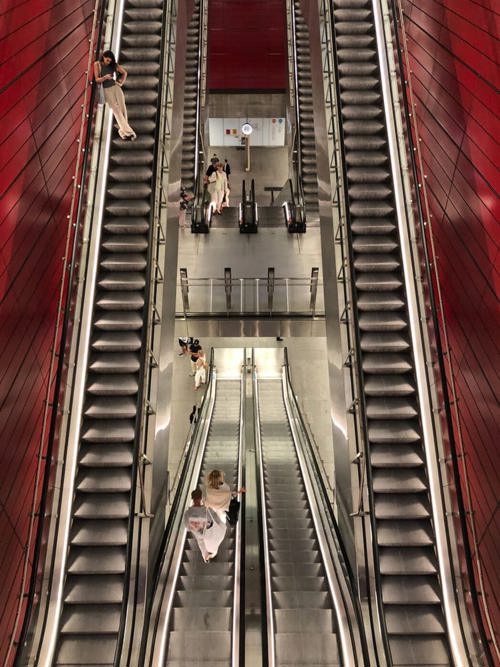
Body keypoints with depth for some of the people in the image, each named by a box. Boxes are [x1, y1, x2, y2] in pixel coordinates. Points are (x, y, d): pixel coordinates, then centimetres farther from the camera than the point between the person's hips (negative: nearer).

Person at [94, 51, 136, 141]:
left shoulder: (114, 65, 6)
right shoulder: (97, 64, -3)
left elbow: (124, 72, 19)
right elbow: (97, 80, -8)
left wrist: (122, 82, 7)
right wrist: (105, 77, -25)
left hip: (116, 87, 4)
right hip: (107, 90, -4)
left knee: (122, 108, -5)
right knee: (116, 110, -12)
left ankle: (123, 130, 1)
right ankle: (128, 131, -20)